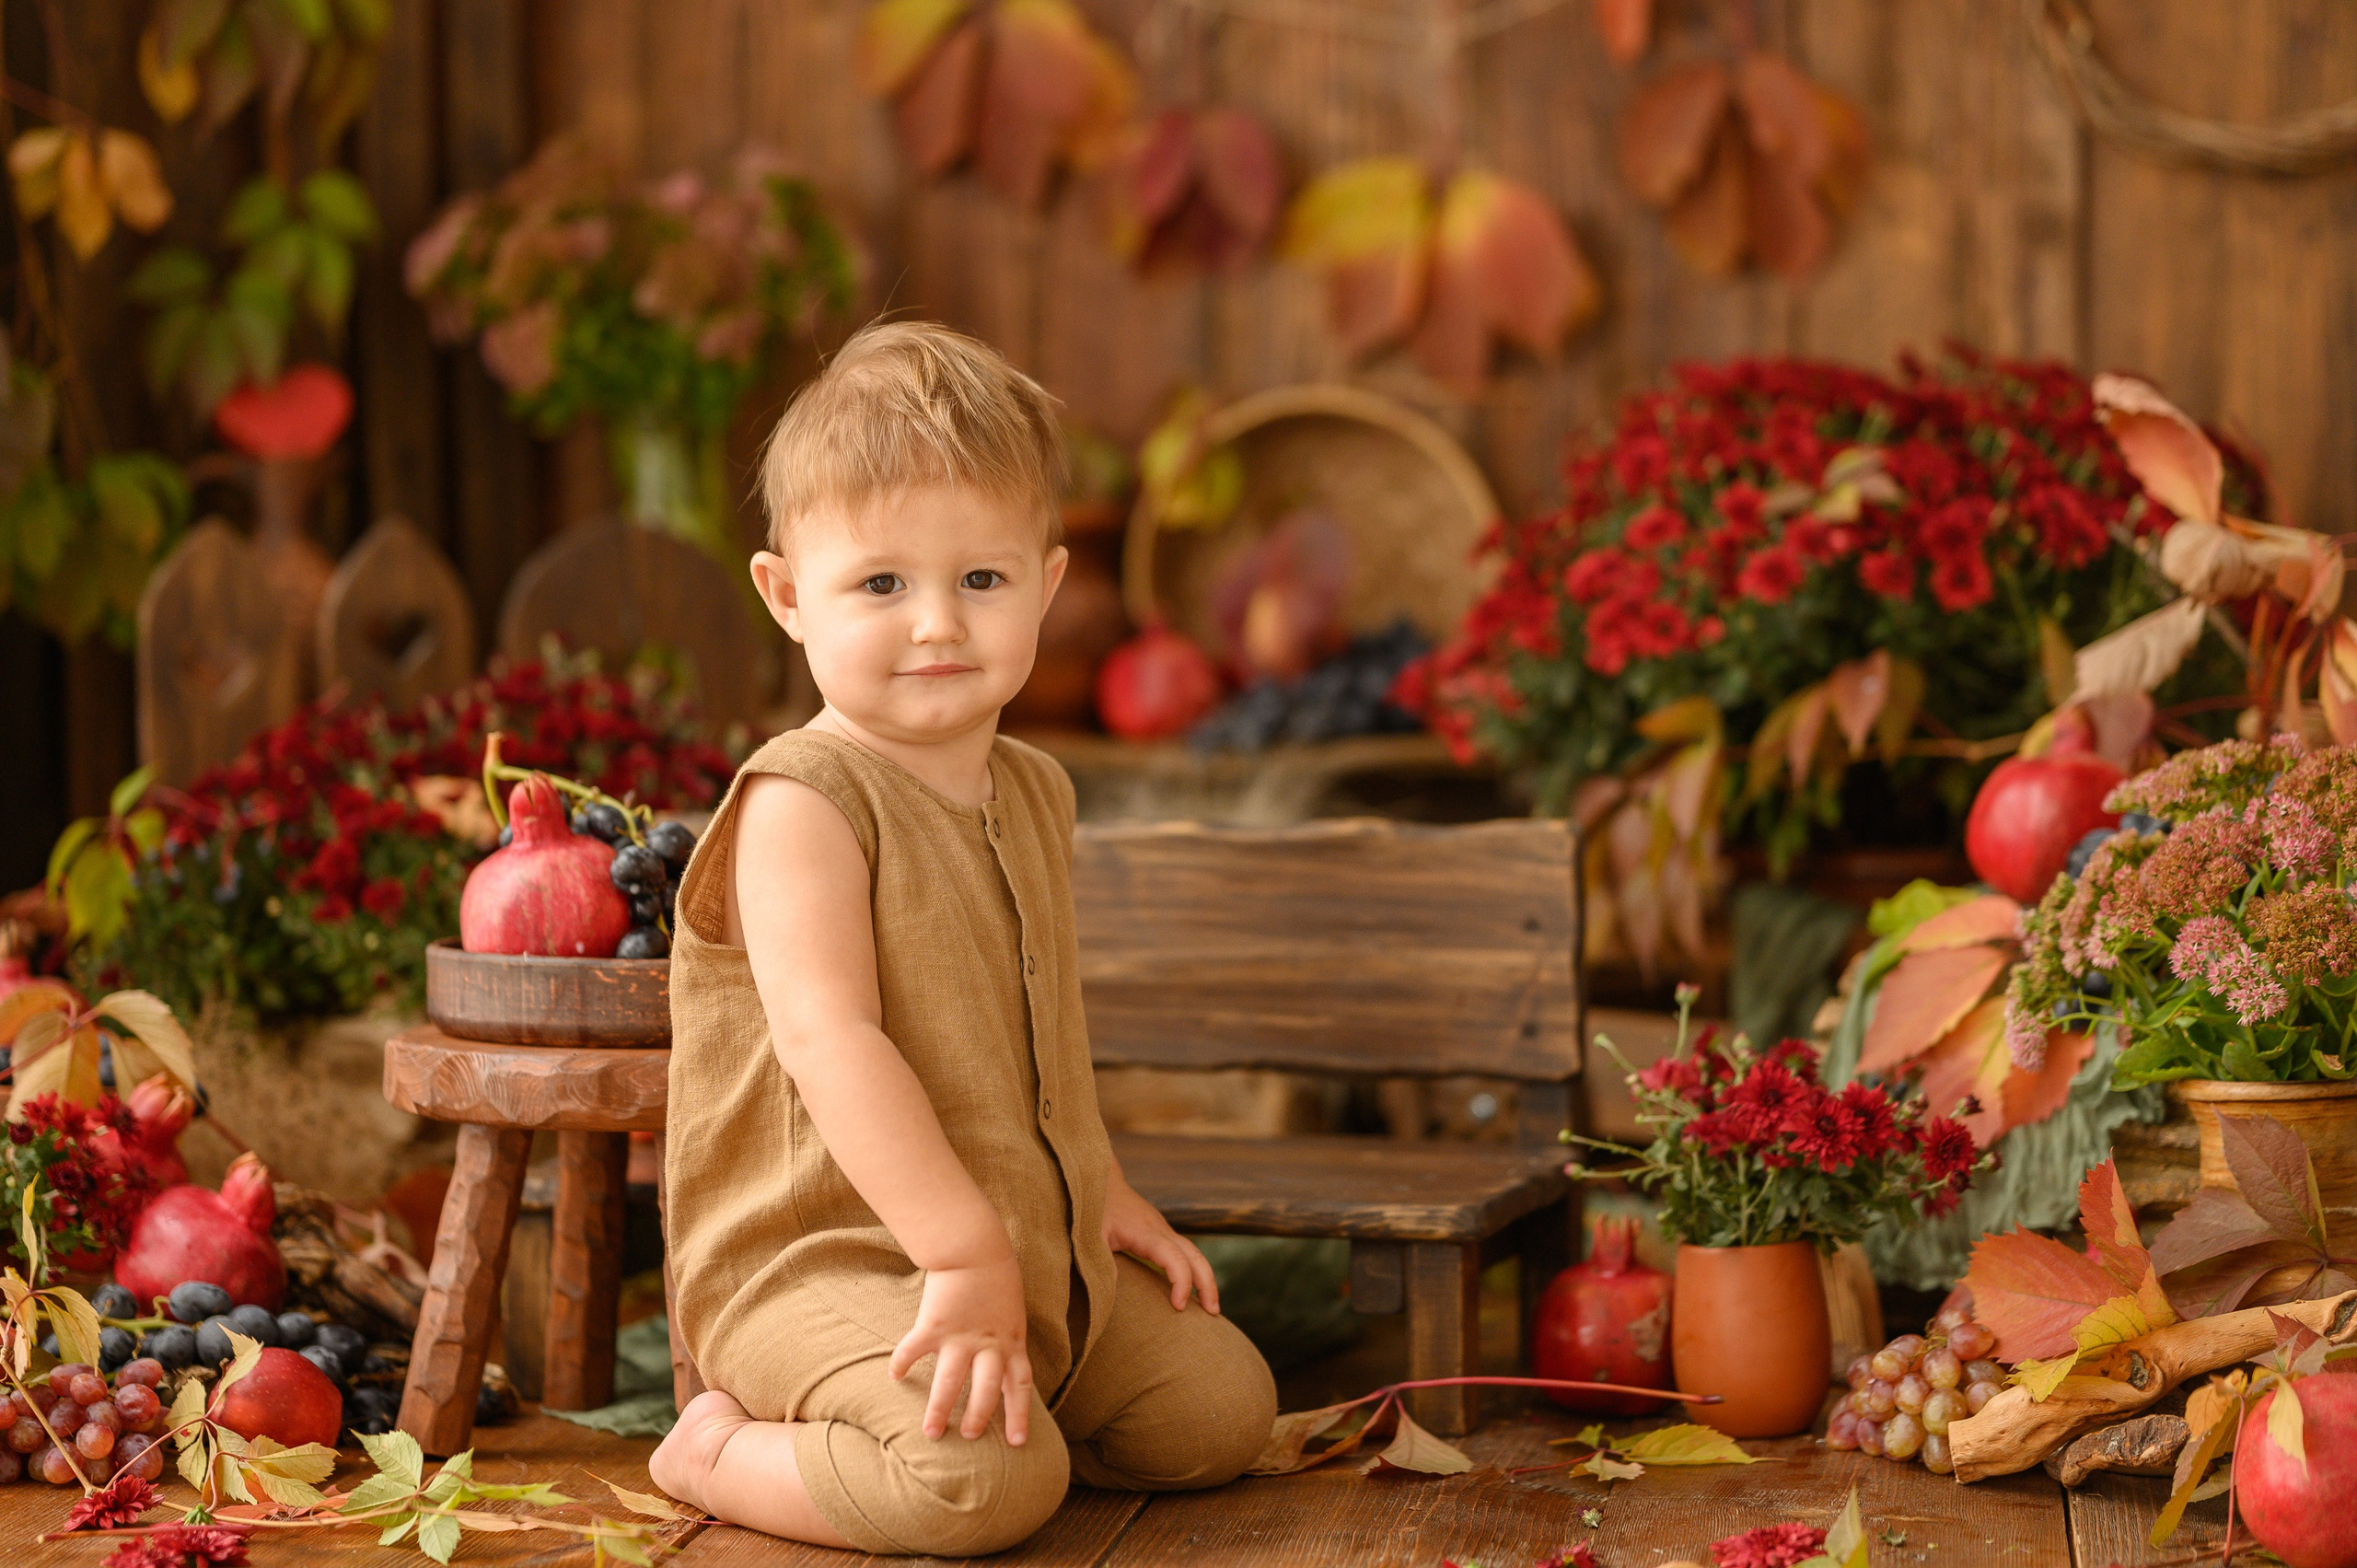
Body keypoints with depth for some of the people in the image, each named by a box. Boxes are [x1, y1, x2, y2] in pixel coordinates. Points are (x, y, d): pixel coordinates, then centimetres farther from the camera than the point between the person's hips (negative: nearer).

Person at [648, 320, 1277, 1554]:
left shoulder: (1034, 793, 11)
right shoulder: (800, 804, -17)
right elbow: (830, 1039, -28)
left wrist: (1103, 1196, 21)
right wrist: (967, 1251, -33)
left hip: (1032, 1251, 9)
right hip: (822, 1262, -9)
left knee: (1222, 1405, 9)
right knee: (989, 1479, -31)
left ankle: (927, 1409, 14)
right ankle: (722, 1451, -6)